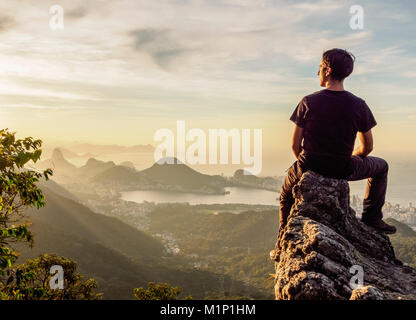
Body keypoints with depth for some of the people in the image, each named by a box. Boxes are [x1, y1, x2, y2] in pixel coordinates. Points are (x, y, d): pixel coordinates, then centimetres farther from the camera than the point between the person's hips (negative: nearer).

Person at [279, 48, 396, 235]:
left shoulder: (307, 102, -11)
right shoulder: (359, 105, -7)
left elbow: (295, 144, -6)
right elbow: (367, 147, 0)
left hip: (310, 168, 0)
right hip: (344, 171, 0)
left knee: (286, 195, 34)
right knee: (381, 167, 30)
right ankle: (371, 218, 26)